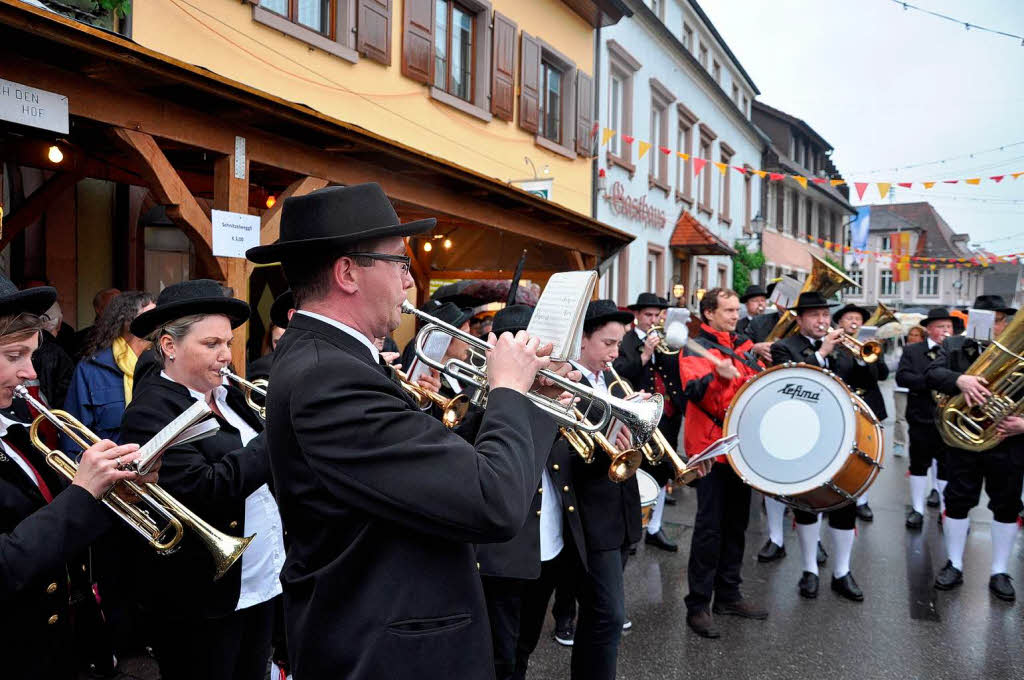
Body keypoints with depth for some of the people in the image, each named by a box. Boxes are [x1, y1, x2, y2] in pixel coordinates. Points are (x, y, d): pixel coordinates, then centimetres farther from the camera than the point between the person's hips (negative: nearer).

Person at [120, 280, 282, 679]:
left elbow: (263, 468, 10)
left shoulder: (229, 396, 8)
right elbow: (202, 490, -28)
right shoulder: (150, 412, -16)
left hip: (263, 584, 7)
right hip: (204, 601, -7)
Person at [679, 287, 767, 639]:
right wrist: (720, 375, -42)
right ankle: (698, 606, 3)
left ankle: (729, 595, 26)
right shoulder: (696, 349, -7)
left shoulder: (744, 346, 14)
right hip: (711, 448, -7)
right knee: (710, 527, -5)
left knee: (736, 524, 14)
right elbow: (695, 391, -24)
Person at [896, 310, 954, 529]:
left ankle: (947, 510, 17)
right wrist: (930, 381, -21)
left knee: (947, 466, 6)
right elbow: (901, 377, -10)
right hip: (921, 418, 0)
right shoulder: (911, 351, 3)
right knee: (919, 464, 8)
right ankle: (917, 509, 18)